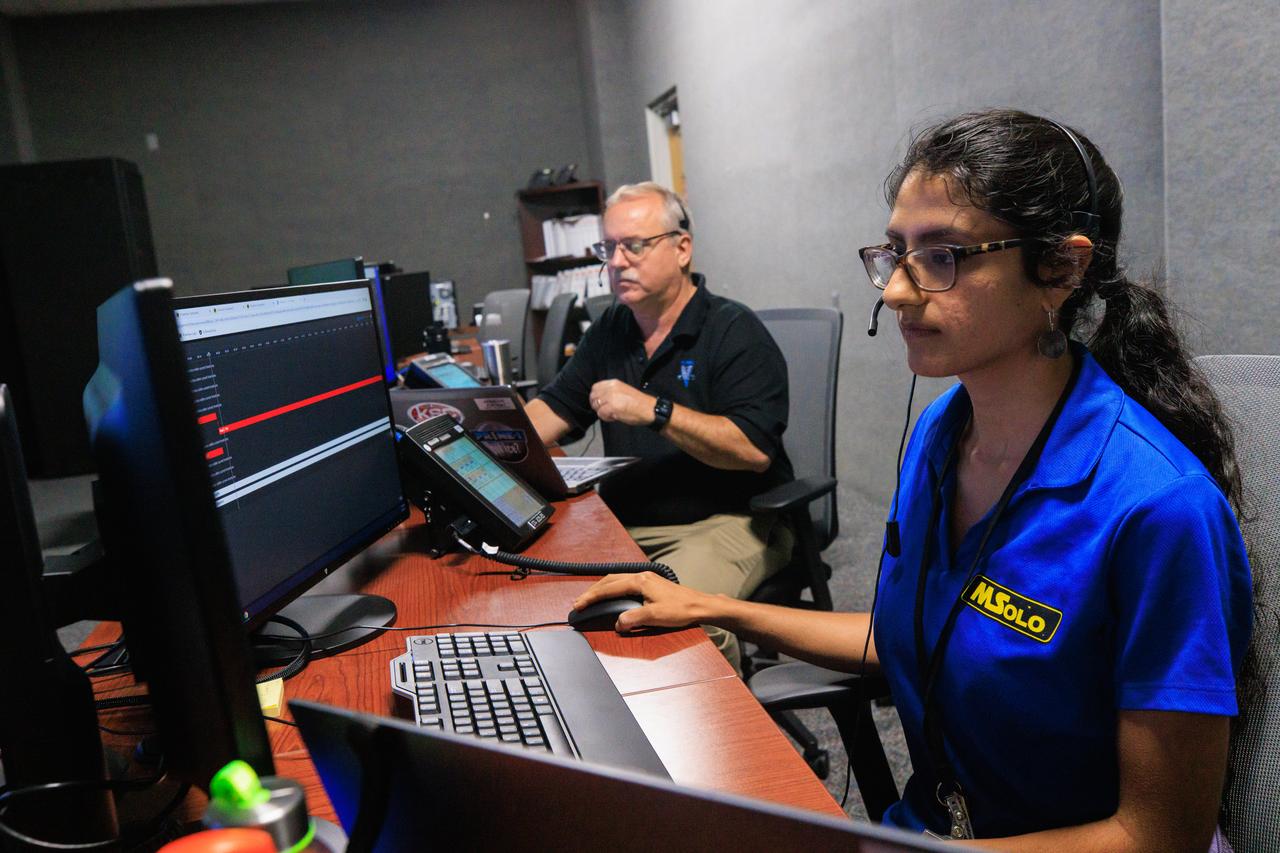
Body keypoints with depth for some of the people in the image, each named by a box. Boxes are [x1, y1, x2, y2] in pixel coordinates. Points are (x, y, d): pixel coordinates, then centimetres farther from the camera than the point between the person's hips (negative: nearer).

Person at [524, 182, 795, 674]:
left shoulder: (734, 332, -8)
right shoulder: (609, 332, 13)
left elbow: (755, 451, -19)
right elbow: (550, 412, 15)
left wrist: (654, 411, -23)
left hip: (729, 520, -6)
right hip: (625, 522, 6)